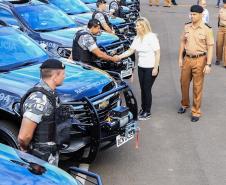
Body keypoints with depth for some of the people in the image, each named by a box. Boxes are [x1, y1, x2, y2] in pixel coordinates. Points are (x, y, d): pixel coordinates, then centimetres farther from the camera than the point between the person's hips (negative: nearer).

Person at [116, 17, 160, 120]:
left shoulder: (152, 37, -14)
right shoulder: (137, 38, 5)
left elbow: (157, 53, -13)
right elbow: (130, 51, 7)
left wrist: (155, 68, -15)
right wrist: (119, 56, -6)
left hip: (150, 68, -6)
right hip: (141, 67, 6)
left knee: (147, 89, -1)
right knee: (142, 89, 12)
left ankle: (147, 112, 11)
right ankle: (143, 109, 26)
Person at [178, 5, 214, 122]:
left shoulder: (207, 29, -11)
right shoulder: (187, 27, 3)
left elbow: (210, 47, -10)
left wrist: (208, 64, -15)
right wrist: (180, 58, 9)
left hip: (199, 60, -5)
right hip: (187, 59, 5)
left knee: (197, 87, 3)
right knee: (184, 83, 16)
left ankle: (196, 112, 15)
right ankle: (184, 104, 39)